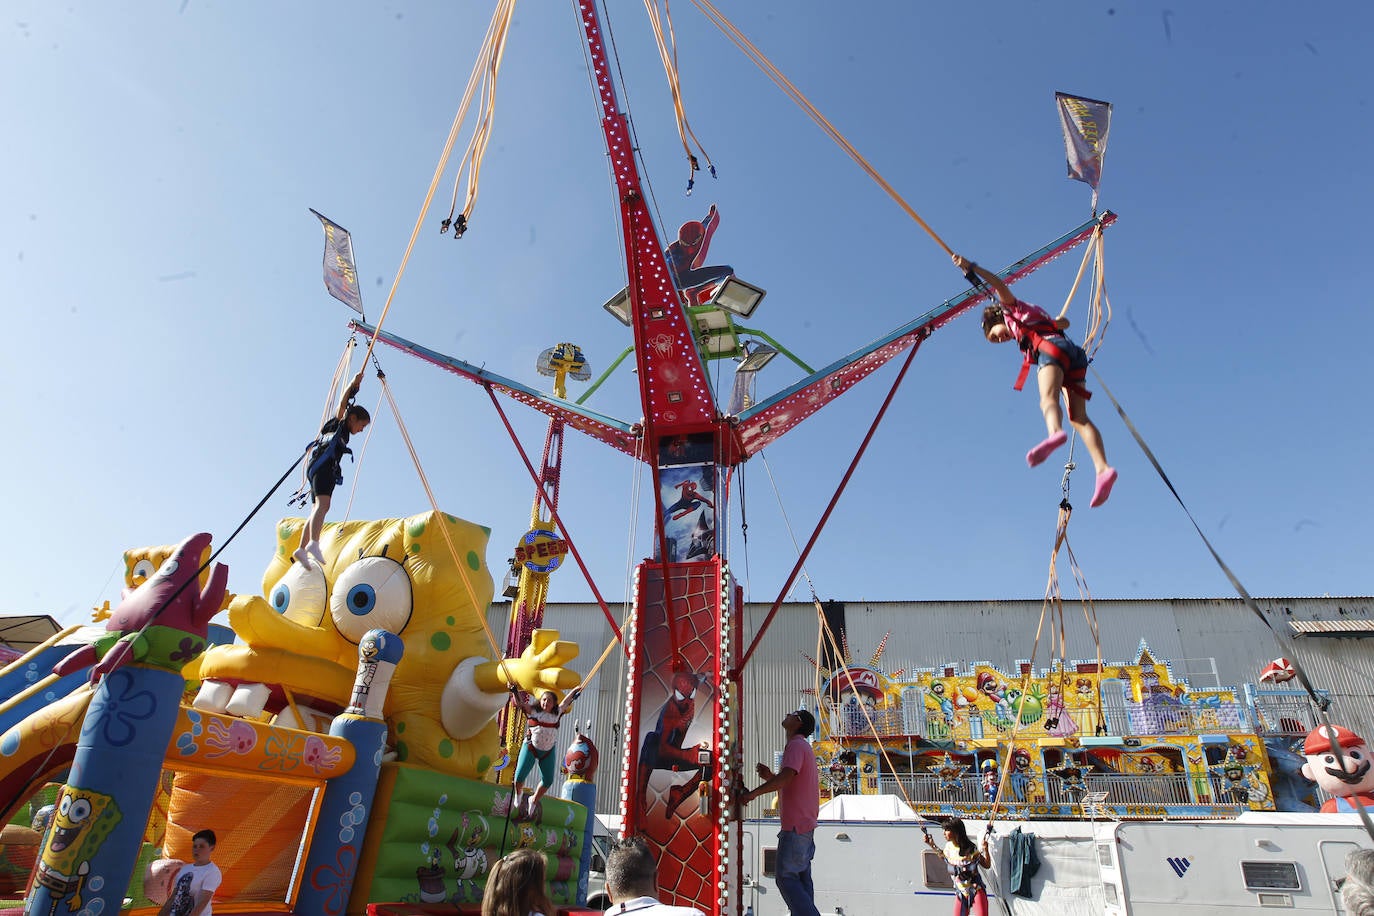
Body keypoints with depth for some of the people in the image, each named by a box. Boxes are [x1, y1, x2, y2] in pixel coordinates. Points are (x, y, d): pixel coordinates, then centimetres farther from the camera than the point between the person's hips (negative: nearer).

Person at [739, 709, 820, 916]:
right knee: (801, 877, 12)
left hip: (795, 825, -10)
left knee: (786, 878, -7)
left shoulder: (796, 745, -13)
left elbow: (787, 777, -29)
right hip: (804, 824, 10)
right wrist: (770, 777, 6)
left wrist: (753, 793, -24)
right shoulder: (802, 746, 20)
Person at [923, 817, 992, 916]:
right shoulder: (949, 846, -3)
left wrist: (985, 849, -29)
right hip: (960, 892, 5)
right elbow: (946, 859, 19)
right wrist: (933, 846, 13)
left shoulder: (970, 849, -19)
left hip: (976, 890, -5)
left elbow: (987, 865, -12)